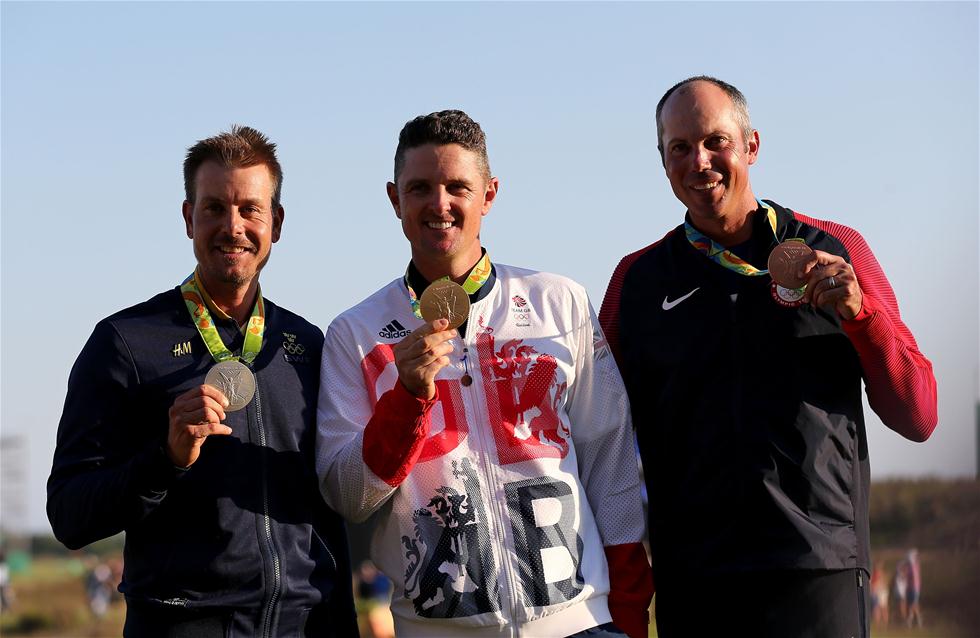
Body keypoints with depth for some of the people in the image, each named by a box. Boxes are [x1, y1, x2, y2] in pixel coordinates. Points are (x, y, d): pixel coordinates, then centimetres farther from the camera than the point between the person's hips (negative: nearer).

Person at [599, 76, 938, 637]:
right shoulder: (639, 279, 9)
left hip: (820, 574, -1)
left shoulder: (836, 252, 7)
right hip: (692, 583, 1)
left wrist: (859, 311, -10)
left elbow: (918, 417, 6)